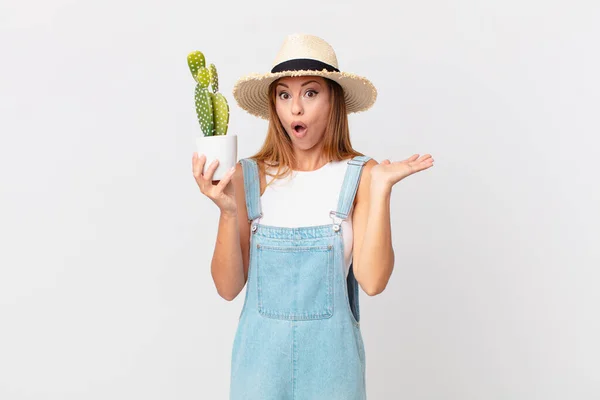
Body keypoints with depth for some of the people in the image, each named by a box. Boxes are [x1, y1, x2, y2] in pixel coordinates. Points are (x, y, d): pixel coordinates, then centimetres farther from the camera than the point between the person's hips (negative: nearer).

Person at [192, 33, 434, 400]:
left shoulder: (360, 175, -8)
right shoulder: (249, 176, -6)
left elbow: (372, 281, -16)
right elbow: (228, 287, -8)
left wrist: (380, 190, -20)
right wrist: (228, 211, -21)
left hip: (330, 355, 0)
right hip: (261, 352, 1)